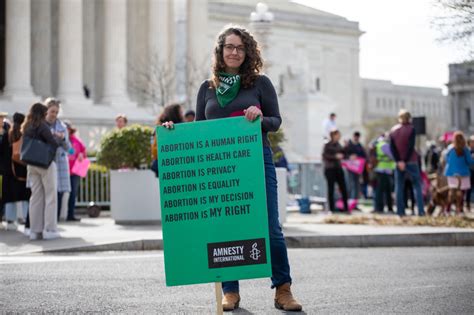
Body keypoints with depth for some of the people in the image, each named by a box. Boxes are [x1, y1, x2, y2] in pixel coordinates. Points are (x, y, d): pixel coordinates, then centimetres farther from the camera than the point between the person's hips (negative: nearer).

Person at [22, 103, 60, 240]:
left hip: (31, 165, 7)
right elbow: (54, 144, -16)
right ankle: (49, 230, -2)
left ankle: (35, 230, 8)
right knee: (50, 197, 0)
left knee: (35, 197, 9)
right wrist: (56, 137, 2)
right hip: (46, 163, -7)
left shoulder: (26, 128, 10)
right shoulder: (42, 126, -11)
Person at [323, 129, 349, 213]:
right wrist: (335, 156, -21)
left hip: (338, 169, 6)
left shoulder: (338, 145, 11)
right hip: (330, 169, -6)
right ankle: (331, 209, 7)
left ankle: (346, 208, 9)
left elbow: (343, 154, 19)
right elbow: (325, 155, -15)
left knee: (343, 188, 4)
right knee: (331, 189, 0)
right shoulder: (327, 145, -8)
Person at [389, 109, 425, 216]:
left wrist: (399, 161, -5)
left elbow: (392, 147, 0)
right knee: (417, 185, 2)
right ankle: (420, 210, -6)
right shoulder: (411, 129, -6)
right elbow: (411, 146, -13)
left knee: (399, 186, 6)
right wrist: (405, 161, -11)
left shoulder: (393, 130, 6)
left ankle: (400, 211, 1)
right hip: (411, 161, -3)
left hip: (399, 162, 3)